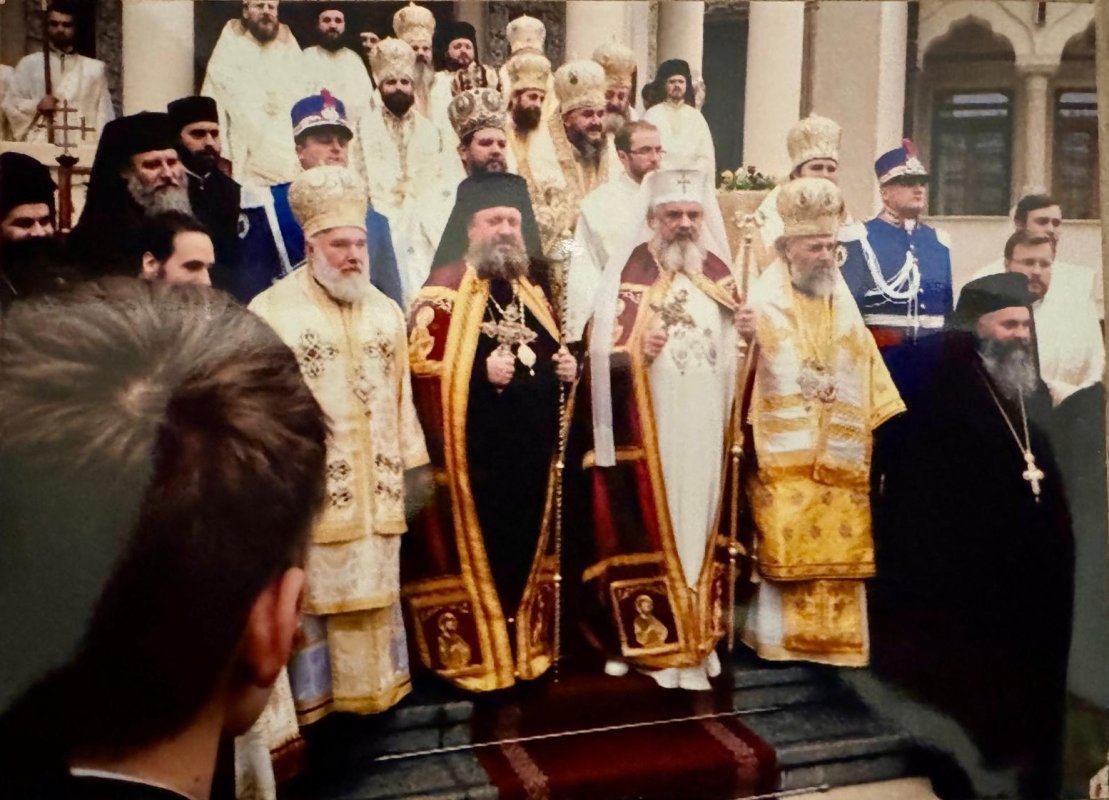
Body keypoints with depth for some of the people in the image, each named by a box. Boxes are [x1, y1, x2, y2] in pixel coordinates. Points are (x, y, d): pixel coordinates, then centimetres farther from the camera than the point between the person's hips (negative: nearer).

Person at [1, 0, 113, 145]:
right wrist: (36, 106, -7)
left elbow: (104, 115, 9)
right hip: (39, 145, 0)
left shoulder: (95, 68, 13)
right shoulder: (29, 64, 14)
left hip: (83, 145, 0)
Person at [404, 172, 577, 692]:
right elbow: (419, 364, -14)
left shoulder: (531, 288, 17)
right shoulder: (445, 289, -5)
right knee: (477, 549, 0)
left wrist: (566, 366, 5)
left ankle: (526, 646, 26)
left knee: (526, 546, 13)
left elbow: (551, 352, 27)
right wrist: (481, 371, -24)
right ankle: (475, 653, 14)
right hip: (476, 448, -6)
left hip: (532, 446, 6)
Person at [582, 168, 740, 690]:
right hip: (645, 436, -5)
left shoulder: (718, 271, 10)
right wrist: (637, 352, -25)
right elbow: (599, 356, -9)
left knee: (700, 527, 12)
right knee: (647, 531, -1)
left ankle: (698, 632, 25)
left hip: (706, 432, 5)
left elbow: (737, 350, 19)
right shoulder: (627, 275, -5)